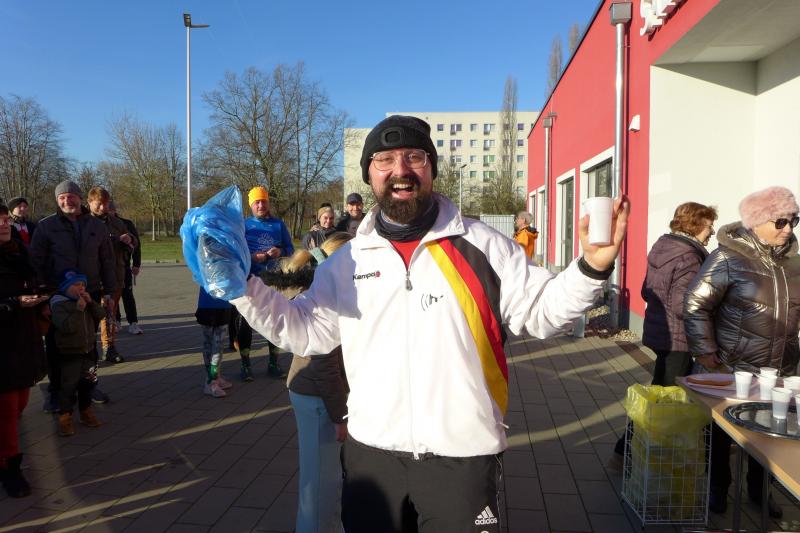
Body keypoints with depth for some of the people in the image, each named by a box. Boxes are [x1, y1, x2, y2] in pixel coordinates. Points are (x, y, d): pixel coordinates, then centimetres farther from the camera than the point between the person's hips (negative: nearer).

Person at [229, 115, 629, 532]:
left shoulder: (481, 245, -5)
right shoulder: (347, 261, 3)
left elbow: (539, 312, -4)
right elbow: (304, 331, 5)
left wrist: (591, 267, -20)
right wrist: (242, 285, -5)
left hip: (463, 454, -2)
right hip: (370, 452, 3)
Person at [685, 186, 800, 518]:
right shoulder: (729, 257, -16)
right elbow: (696, 305, -15)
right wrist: (704, 352, -17)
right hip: (729, 369, -5)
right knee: (722, 430, 13)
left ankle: (759, 489, 40)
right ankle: (718, 488, 33)